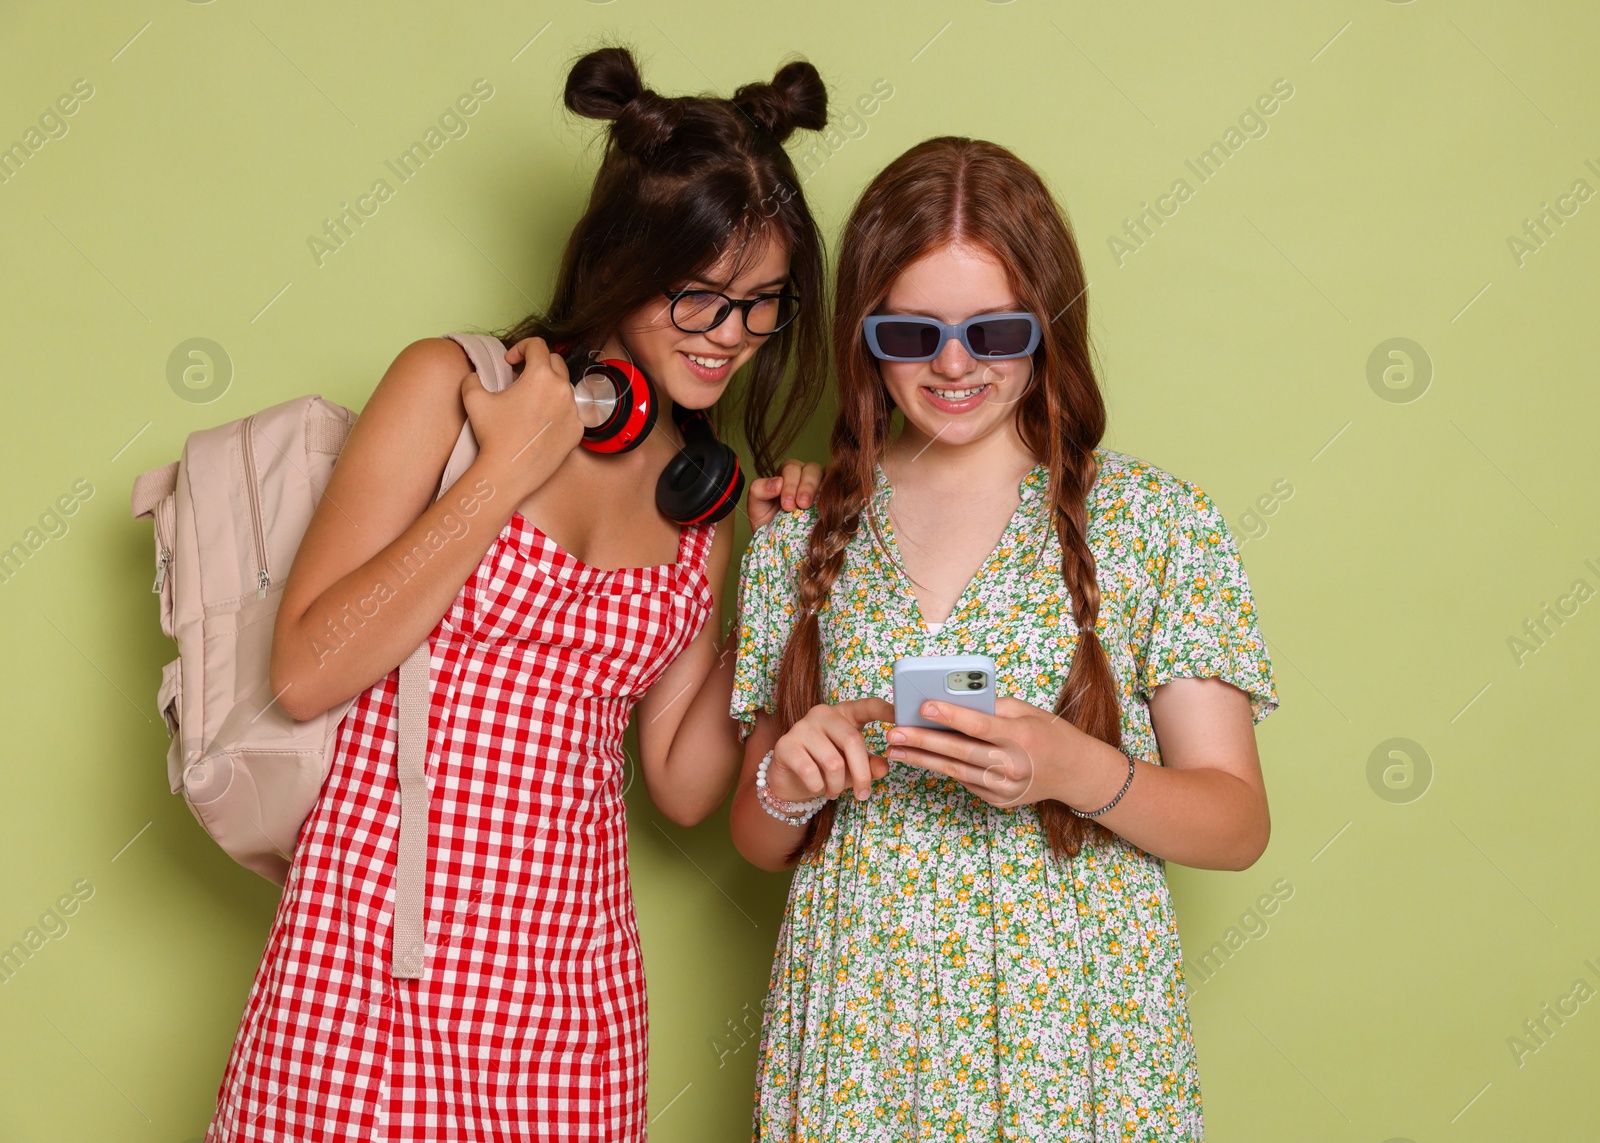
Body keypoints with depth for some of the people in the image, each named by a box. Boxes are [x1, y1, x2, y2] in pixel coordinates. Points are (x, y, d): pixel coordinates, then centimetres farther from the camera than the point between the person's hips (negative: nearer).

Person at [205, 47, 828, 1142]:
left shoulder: (704, 501, 9)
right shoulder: (452, 385, -5)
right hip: (374, 960, -4)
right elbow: (305, 672, -11)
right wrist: (506, 471, -14)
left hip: (568, 973, 4)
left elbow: (682, 784, 8)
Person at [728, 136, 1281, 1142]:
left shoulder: (1159, 522, -4)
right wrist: (786, 786, -13)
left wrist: (1078, 773, -23)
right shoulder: (804, 531, 3)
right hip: (852, 1045, 2)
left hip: (1072, 1038, -2)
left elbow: (1238, 824, -5)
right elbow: (759, 841, 10)